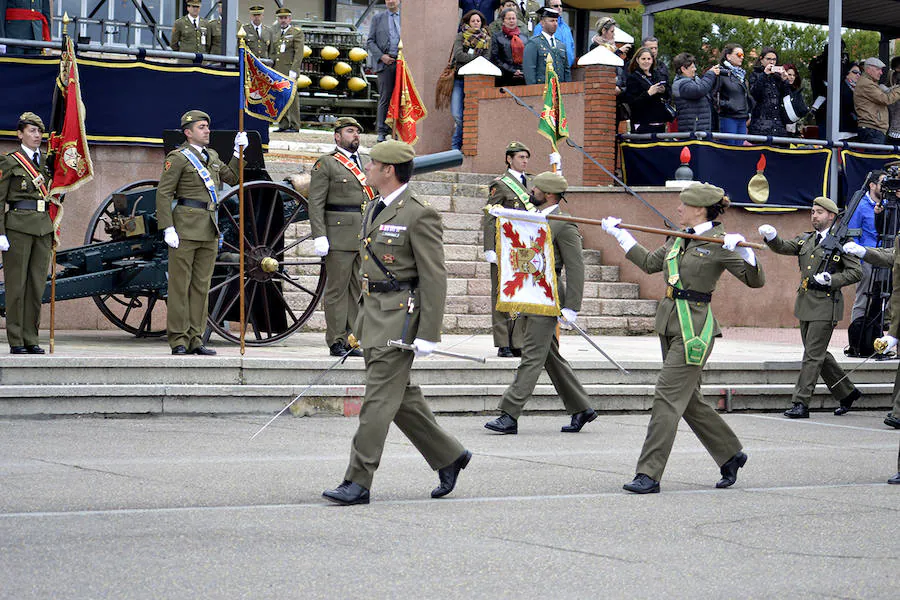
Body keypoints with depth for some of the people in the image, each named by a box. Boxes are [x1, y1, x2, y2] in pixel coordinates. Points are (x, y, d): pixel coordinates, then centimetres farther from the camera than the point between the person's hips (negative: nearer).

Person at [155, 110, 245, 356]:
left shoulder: (211, 156, 18)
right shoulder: (178, 157, -4)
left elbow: (231, 177, 22)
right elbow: (163, 194, -9)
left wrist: (238, 150, 12)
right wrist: (168, 229, -16)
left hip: (209, 230, 7)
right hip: (185, 229, -7)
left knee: (201, 286, 7)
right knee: (180, 285, -3)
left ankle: (195, 340, 11)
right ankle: (178, 341, -2)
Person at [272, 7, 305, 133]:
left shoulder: (297, 33, 1)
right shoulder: (275, 34, 21)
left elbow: (299, 53, -7)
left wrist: (293, 70, -16)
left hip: (290, 70, -6)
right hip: (277, 71, 6)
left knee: (292, 97, -7)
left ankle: (294, 126, -6)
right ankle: (283, 125, 7)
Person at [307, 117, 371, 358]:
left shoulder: (364, 164, 18)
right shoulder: (325, 164, -2)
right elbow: (316, 203, -7)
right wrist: (319, 236, -16)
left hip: (364, 238, 6)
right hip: (340, 237, -6)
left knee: (357, 290, 7)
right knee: (337, 289, -3)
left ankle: (351, 341, 12)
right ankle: (336, 342, 1)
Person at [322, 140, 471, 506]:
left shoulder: (419, 215, -13)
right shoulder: (375, 209, 15)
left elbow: (434, 277, -15)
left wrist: (428, 335, -18)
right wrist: (363, 323, 21)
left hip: (400, 316, -9)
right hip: (374, 311, 9)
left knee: (379, 400, -8)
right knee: (402, 397, 13)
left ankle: (358, 483, -6)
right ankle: (449, 457, 26)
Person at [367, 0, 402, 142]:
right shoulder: (378, 18, 12)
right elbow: (370, 41, 9)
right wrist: (381, 56, -5)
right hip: (385, 63, -1)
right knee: (385, 98, -4)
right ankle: (381, 132, -1)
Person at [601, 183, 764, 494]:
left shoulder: (719, 243, -9)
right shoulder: (679, 239, 13)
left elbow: (755, 280, -10)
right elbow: (649, 262, 28)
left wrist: (743, 250, -27)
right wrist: (619, 233, 33)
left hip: (695, 328, -8)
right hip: (670, 324, 8)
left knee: (667, 397, -11)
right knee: (689, 401, 15)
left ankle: (649, 475, -10)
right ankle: (730, 454, 31)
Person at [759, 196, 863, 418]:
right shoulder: (805, 240, 15)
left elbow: (856, 272, -5)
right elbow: (782, 247, 3)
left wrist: (831, 280, -17)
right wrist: (771, 236, -17)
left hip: (826, 304, -7)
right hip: (805, 304, 7)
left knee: (813, 354, -8)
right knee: (818, 353, 14)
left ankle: (801, 403, -7)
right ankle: (846, 392, 28)